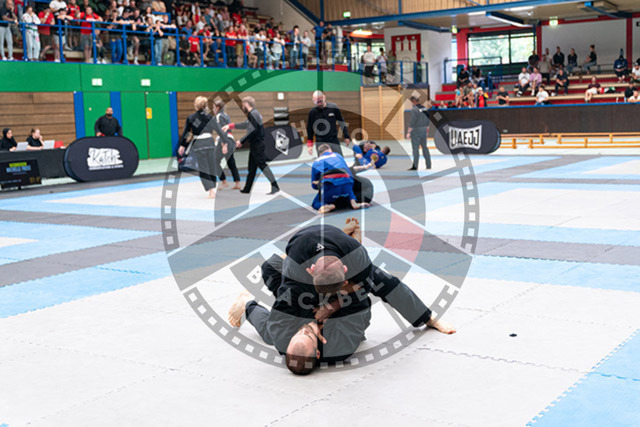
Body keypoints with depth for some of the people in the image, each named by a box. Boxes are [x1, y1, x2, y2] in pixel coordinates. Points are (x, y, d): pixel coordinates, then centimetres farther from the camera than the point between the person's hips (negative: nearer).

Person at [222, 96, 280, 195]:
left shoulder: (253, 114, -14)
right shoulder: (253, 114, 17)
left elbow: (252, 130, -22)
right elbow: (245, 125, 30)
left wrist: (241, 141, -15)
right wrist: (229, 126, 31)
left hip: (257, 145, -10)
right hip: (255, 145, 10)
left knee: (262, 165, -14)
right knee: (251, 167, 16)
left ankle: (275, 186, -17)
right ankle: (247, 189, 24)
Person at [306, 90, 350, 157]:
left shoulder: (333, 107, -2)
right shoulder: (312, 112, -2)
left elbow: (342, 122, 9)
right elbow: (309, 129, 8)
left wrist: (346, 136, 10)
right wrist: (309, 145, 7)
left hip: (334, 141, 1)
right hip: (320, 143, -1)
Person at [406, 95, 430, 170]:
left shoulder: (414, 110, -16)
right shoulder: (425, 109, 7)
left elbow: (412, 122, -19)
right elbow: (428, 120, 13)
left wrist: (408, 132, -16)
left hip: (416, 130, -7)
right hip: (424, 129, 7)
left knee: (415, 148, -4)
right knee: (424, 147, 15)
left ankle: (415, 166, -5)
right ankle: (428, 165, 19)